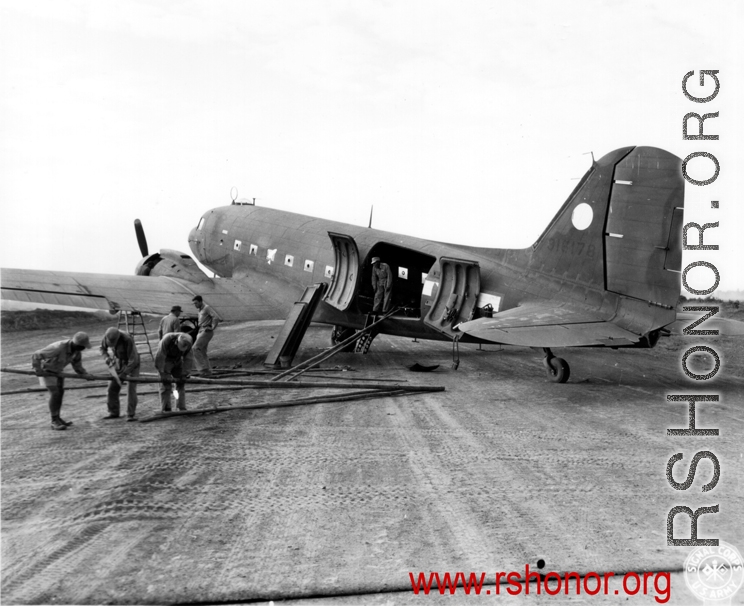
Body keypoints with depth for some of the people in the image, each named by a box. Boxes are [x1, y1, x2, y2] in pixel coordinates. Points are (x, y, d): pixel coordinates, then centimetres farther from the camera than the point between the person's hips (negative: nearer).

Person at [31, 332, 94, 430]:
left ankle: (57, 418, 21)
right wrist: (38, 370, -37)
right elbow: (36, 355, -36)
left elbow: (78, 367, -7)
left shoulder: (77, 351, -16)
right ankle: (54, 422, -10)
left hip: (58, 369, 7)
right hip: (46, 369, -7)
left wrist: (86, 375, -22)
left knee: (60, 392, 9)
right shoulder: (58, 348, -39)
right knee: (55, 393, -15)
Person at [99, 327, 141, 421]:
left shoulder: (127, 340, -35)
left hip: (132, 363, -5)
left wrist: (125, 373, -32)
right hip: (119, 363, 6)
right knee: (112, 387, 0)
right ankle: (113, 412, 12)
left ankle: (131, 415, -11)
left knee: (131, 388, -15)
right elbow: (103, 348, 4)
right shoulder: (107, 337, -17)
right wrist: (107, 359, -13)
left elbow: (133, 359, -31)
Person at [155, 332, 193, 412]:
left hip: (178, 360, 4)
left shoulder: (189, 342, -25)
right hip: (166, 361, -4)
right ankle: (166, 409, -3)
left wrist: (185, 373, -15)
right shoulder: (166, 340, -37)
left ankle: (182, 408, 12)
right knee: (165, 384, -10)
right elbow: (159, 358, -31)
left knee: (181, 383, 4)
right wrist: (162, 373, -28)